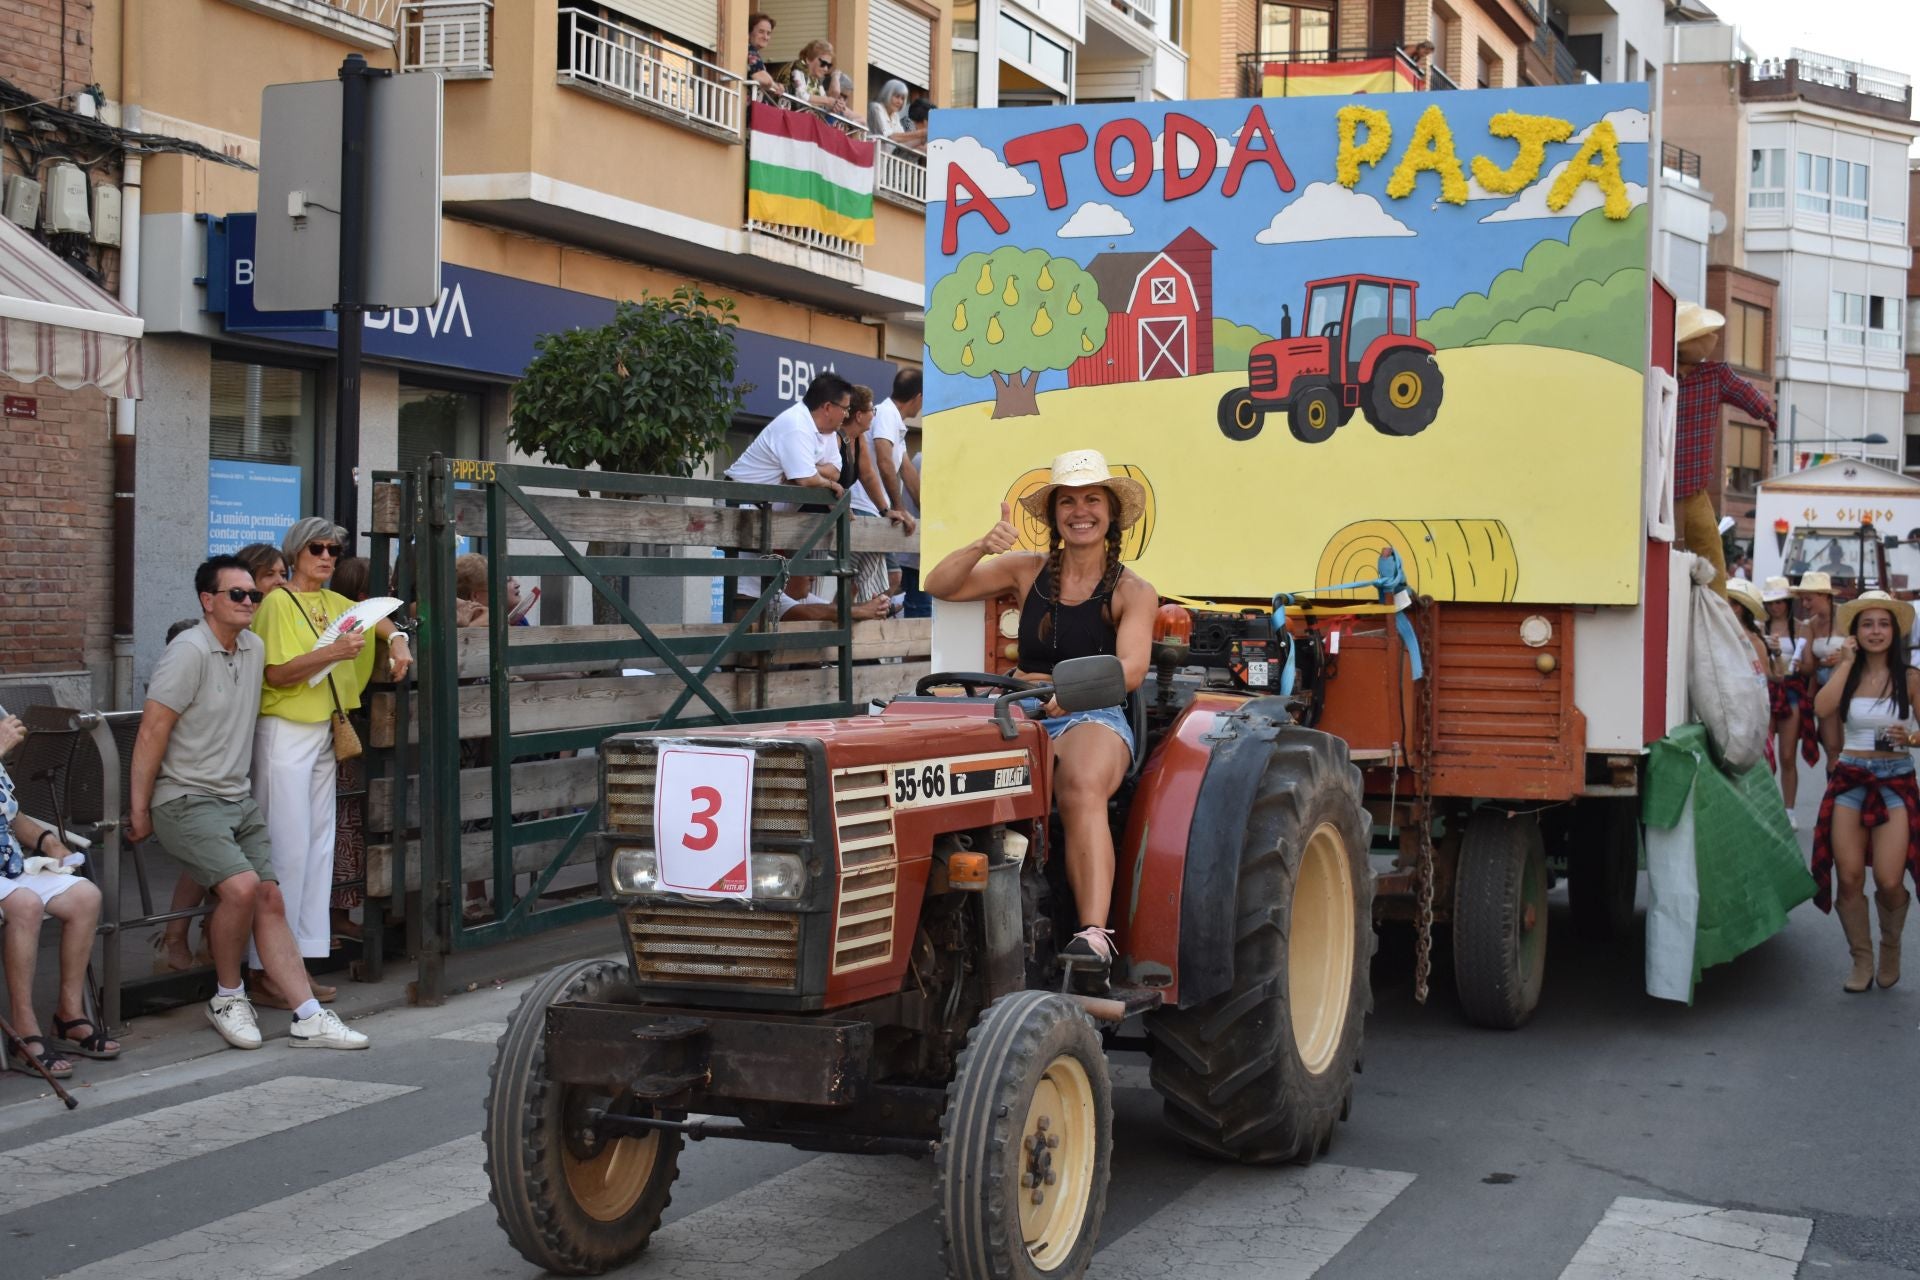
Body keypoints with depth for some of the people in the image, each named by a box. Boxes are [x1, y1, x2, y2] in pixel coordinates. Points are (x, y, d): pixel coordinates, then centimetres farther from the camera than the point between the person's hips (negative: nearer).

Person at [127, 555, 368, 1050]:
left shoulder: (254, 648, 10)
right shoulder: (190, 652, -13)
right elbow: (152, 732, -14)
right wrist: (139, 810, -13)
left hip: (239, 800, 8)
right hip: (186, 800, -8)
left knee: (271, 900, -1)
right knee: (242, 887, -24)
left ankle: (309, 1018, -2)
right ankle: (228, 998, -3)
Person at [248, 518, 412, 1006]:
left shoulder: (333, 601, 13)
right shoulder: (278, 602, -9)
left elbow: (377, 618, 31)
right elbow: (276, 674, -17)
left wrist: (397, 639, 10)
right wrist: (333, 652, -27)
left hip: (323, 734, 8)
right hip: (286, 732, -8)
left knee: (319, 846, 7)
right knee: (288, 850, -10)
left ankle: (303, 961, 12)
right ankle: (270, 970, -6)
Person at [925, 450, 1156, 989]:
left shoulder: (1131, 591, 6)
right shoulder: (1028, 571, 15)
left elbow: (1131, 668, -10)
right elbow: (939, 586, 10)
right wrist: (982, 547, -8)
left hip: (1097, 721, -3)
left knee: (1081, 788, -38)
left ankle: (1094, 934, -47)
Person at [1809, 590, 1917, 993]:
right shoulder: (1847, 675, 6)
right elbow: (1822, 708, -13)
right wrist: (1847, 661, -10)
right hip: (1849, 781, 2)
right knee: (1849, 878, -1)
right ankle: (1861, 961, 14)